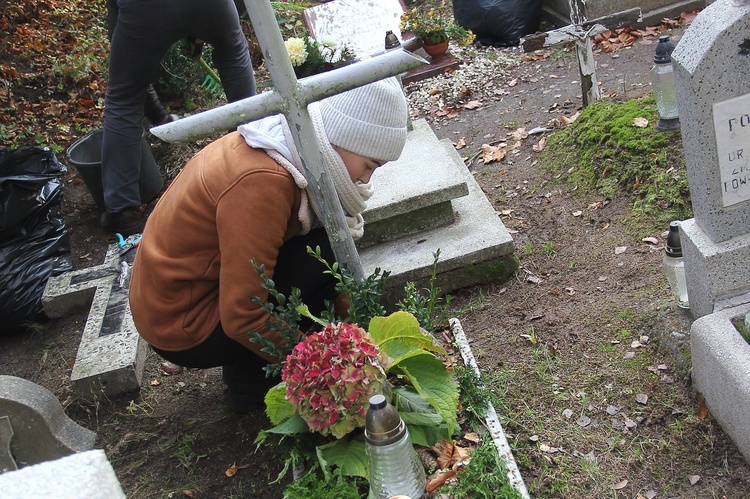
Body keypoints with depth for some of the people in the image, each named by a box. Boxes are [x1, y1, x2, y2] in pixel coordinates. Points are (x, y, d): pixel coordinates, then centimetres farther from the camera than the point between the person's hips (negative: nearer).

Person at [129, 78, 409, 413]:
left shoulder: (292, 144, -3)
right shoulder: (262, 184, -31)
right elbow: (242, 319, -28)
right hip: (183, 328, -8)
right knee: (325, 253, -18)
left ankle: (244, 365, 10)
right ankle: (252, 381, 0)